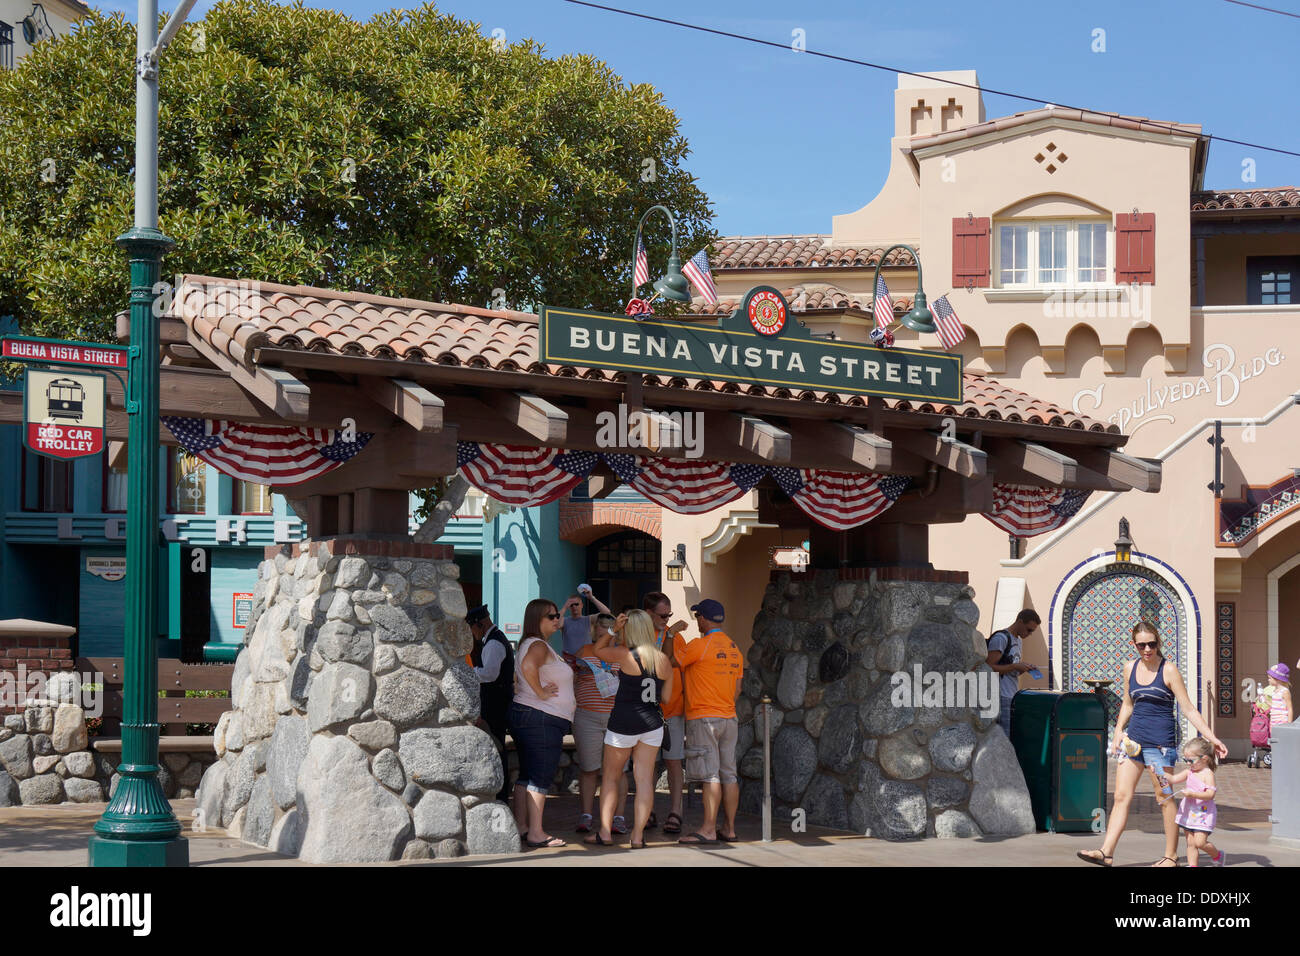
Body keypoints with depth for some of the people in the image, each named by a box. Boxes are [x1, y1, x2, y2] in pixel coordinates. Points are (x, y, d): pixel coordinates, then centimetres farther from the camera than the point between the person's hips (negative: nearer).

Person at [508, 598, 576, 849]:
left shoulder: (529, 645, 18)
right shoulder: (539, 645, -14)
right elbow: (528, 666, -35)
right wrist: (541, 693, -23)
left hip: (523, 714, 10)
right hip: (542, 718, -10)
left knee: (527, 775, 13)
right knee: (541, 777, -8)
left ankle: (521, 827, 16)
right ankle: (536, 833, -9)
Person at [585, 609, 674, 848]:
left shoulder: (626, 656, -11)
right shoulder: (664, 660, 3)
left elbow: (598, 649, 6)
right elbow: (666, 697, 11)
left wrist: (612, 630, -1)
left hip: (624, 721, -4)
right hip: (652, 722, 4)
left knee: (611, 776, 10)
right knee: (644, 779, 3)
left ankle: (605, 831, 10)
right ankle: (638, 835, 1)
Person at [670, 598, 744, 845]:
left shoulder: (699, 644, -11)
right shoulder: (734, 649, 14)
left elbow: (671, 663, -1)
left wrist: (674, 637, 15)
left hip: (703, 719, -7)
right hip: (729, 718, 7)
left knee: (710, 775, -9)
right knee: (728, 774, 7)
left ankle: (708, 830, -10)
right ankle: (729, 829, 9)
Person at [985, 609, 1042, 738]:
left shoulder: (1019, 641, 21)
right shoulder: (1000, 638, -9)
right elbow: (989, 667, -15)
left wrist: (1025, 668, 5)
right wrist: (1016, 666, -17)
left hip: (1014, 697, 9)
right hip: (1002, 697, -9)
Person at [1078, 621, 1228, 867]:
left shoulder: (1168, 669, -7)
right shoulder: (1129, 669, 8)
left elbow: (1188, 709, -6)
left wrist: (1211, 738, -12)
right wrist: (1119, 729, 9)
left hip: (1160, 740, -5)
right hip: (1134, 736, 5)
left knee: (1164, 799, 1)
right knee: (1122, 796, 1)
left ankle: (1171, 856, 11)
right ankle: (1106, 852, -2)